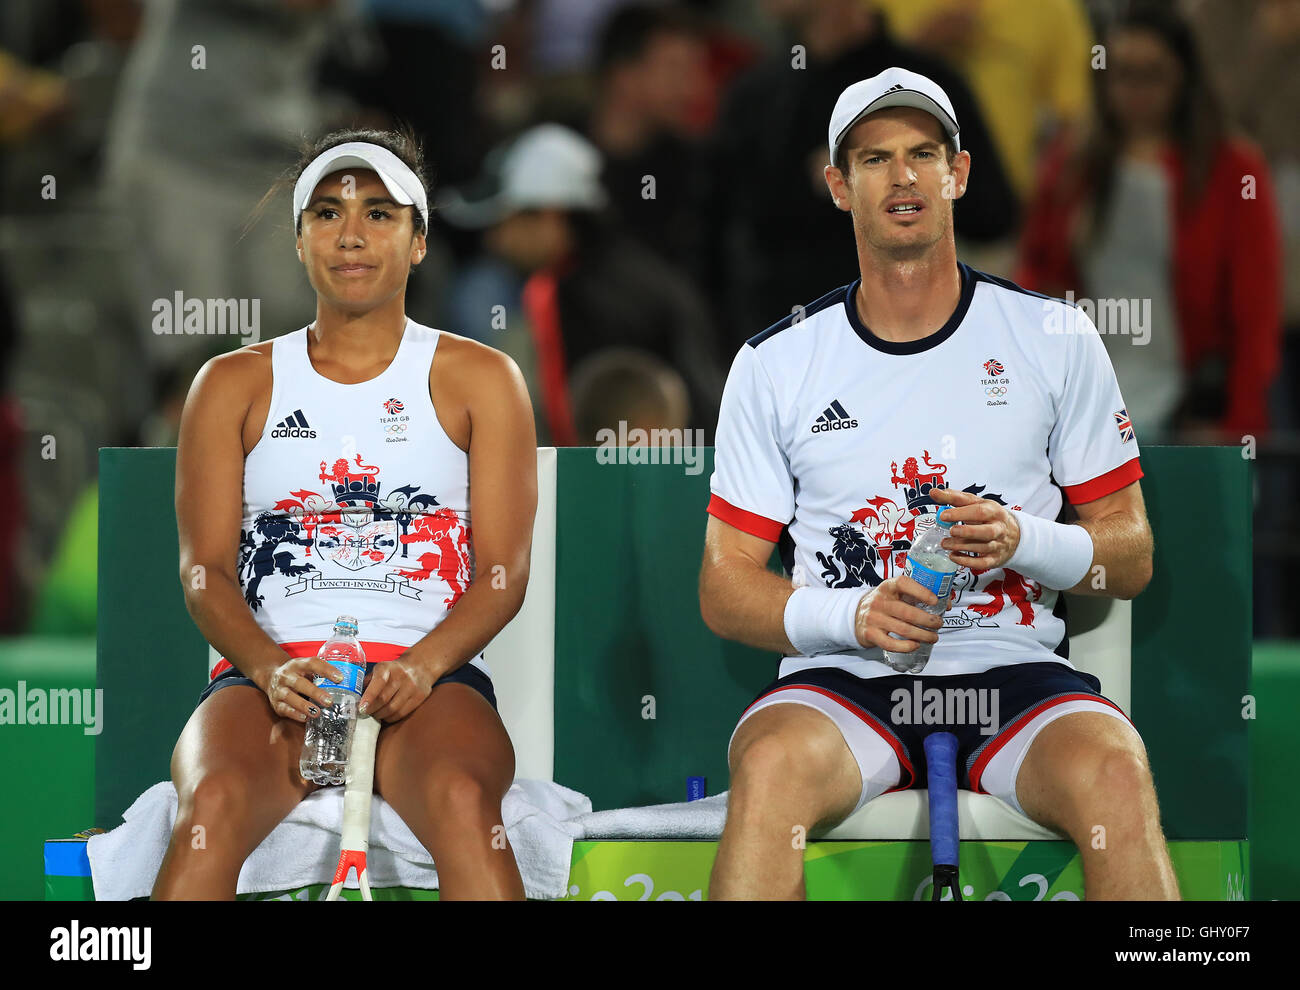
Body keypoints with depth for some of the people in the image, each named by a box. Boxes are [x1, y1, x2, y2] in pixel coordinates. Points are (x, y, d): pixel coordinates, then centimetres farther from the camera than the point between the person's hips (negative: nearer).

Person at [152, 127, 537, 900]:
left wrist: (422, 666, -15)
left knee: (463, 801, -36)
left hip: (428, 676, -1)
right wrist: (272, 669, -14)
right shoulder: (234, 385, 18)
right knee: (214, 805, -34)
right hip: (271, 671, 1)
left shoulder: (479, 379, 15)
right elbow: (205, 567, 8)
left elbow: (506, 568, 5)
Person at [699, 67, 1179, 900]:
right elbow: (725, 586, 8)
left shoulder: (1054, 339, 9)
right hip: (844, 678, 0)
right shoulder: (777, 362, 8)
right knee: (772, 768, -36)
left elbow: (1132, 557, 10)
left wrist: (1022, 541, -11)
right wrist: (856, 615, -12)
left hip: (1017, 672, 0)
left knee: (1113, 771, -34)